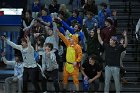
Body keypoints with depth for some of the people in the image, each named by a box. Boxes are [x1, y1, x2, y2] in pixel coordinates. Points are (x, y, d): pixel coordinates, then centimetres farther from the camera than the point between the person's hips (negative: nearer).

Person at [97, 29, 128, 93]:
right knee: (106, 81, 7)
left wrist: (125, 36, -24)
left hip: (116, 67, -3)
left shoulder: (119, 47, -2)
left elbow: (125, 45, -13)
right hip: (108, 66, 3)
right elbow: (100, 41, 10)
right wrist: (98, 34, 4)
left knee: (117, 81, 5)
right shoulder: (106, 46, 6)